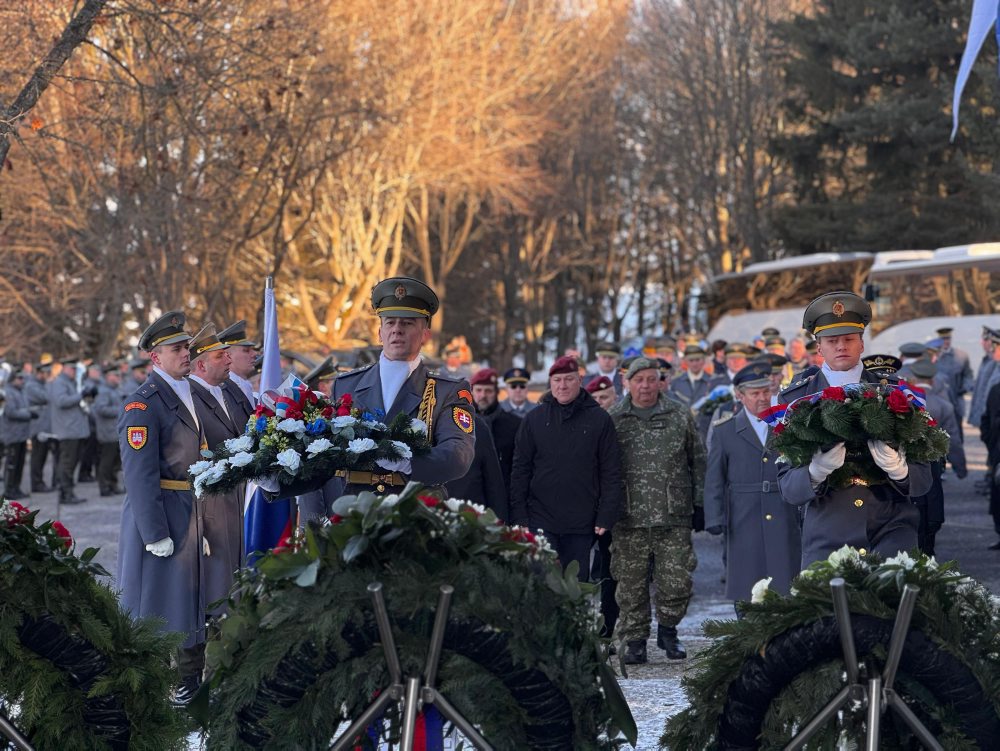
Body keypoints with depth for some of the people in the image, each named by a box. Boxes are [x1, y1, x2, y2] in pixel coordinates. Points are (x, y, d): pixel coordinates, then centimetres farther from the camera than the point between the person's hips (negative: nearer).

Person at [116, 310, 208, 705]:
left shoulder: (188, 395, 12)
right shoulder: (142, 404, -15)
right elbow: (140, 474, -19)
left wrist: (201, 521, 15)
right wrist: (155, 534, -21)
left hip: (189, 513, 8)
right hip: (157, 512, -8)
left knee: (189, 596, 15)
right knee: (153, 600, -1)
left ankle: (189, 681, 27)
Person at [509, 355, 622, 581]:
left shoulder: (599, 420, 2)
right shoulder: (534, 419, 5)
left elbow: (611, 472, 3)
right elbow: (520, 470, 6)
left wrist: (606, 516, -4)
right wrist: (519, 516, -1)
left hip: (582, 523, 0)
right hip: (541, 519, 0)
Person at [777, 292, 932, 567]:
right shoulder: (795, 399, 5)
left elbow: (923, 480, 4)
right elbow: (787, 488, -1)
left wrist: (899, 469, -19)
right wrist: (816, 472, -23)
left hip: (891, 528, 0)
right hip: (827, 540, 0)